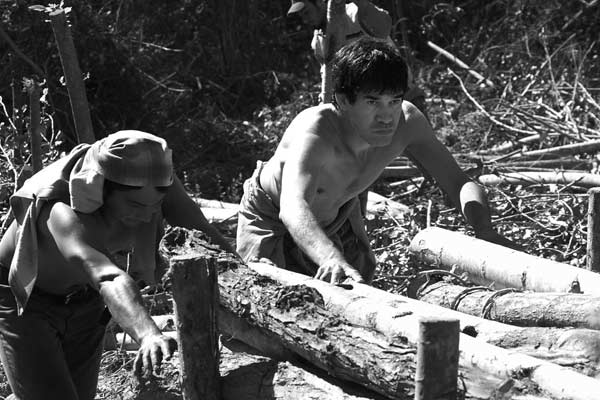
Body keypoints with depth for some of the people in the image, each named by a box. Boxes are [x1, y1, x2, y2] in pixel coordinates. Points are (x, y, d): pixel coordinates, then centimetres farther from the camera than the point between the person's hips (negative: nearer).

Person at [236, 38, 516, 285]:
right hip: (271, 219, -5)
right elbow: (293, 207, -61)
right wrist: (331, 258, -81)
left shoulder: (407, 121, -28)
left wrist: (484, 231, -48)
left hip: (338, 216, 5)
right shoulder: (313, 134, -45)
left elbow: (460, 184, -26)